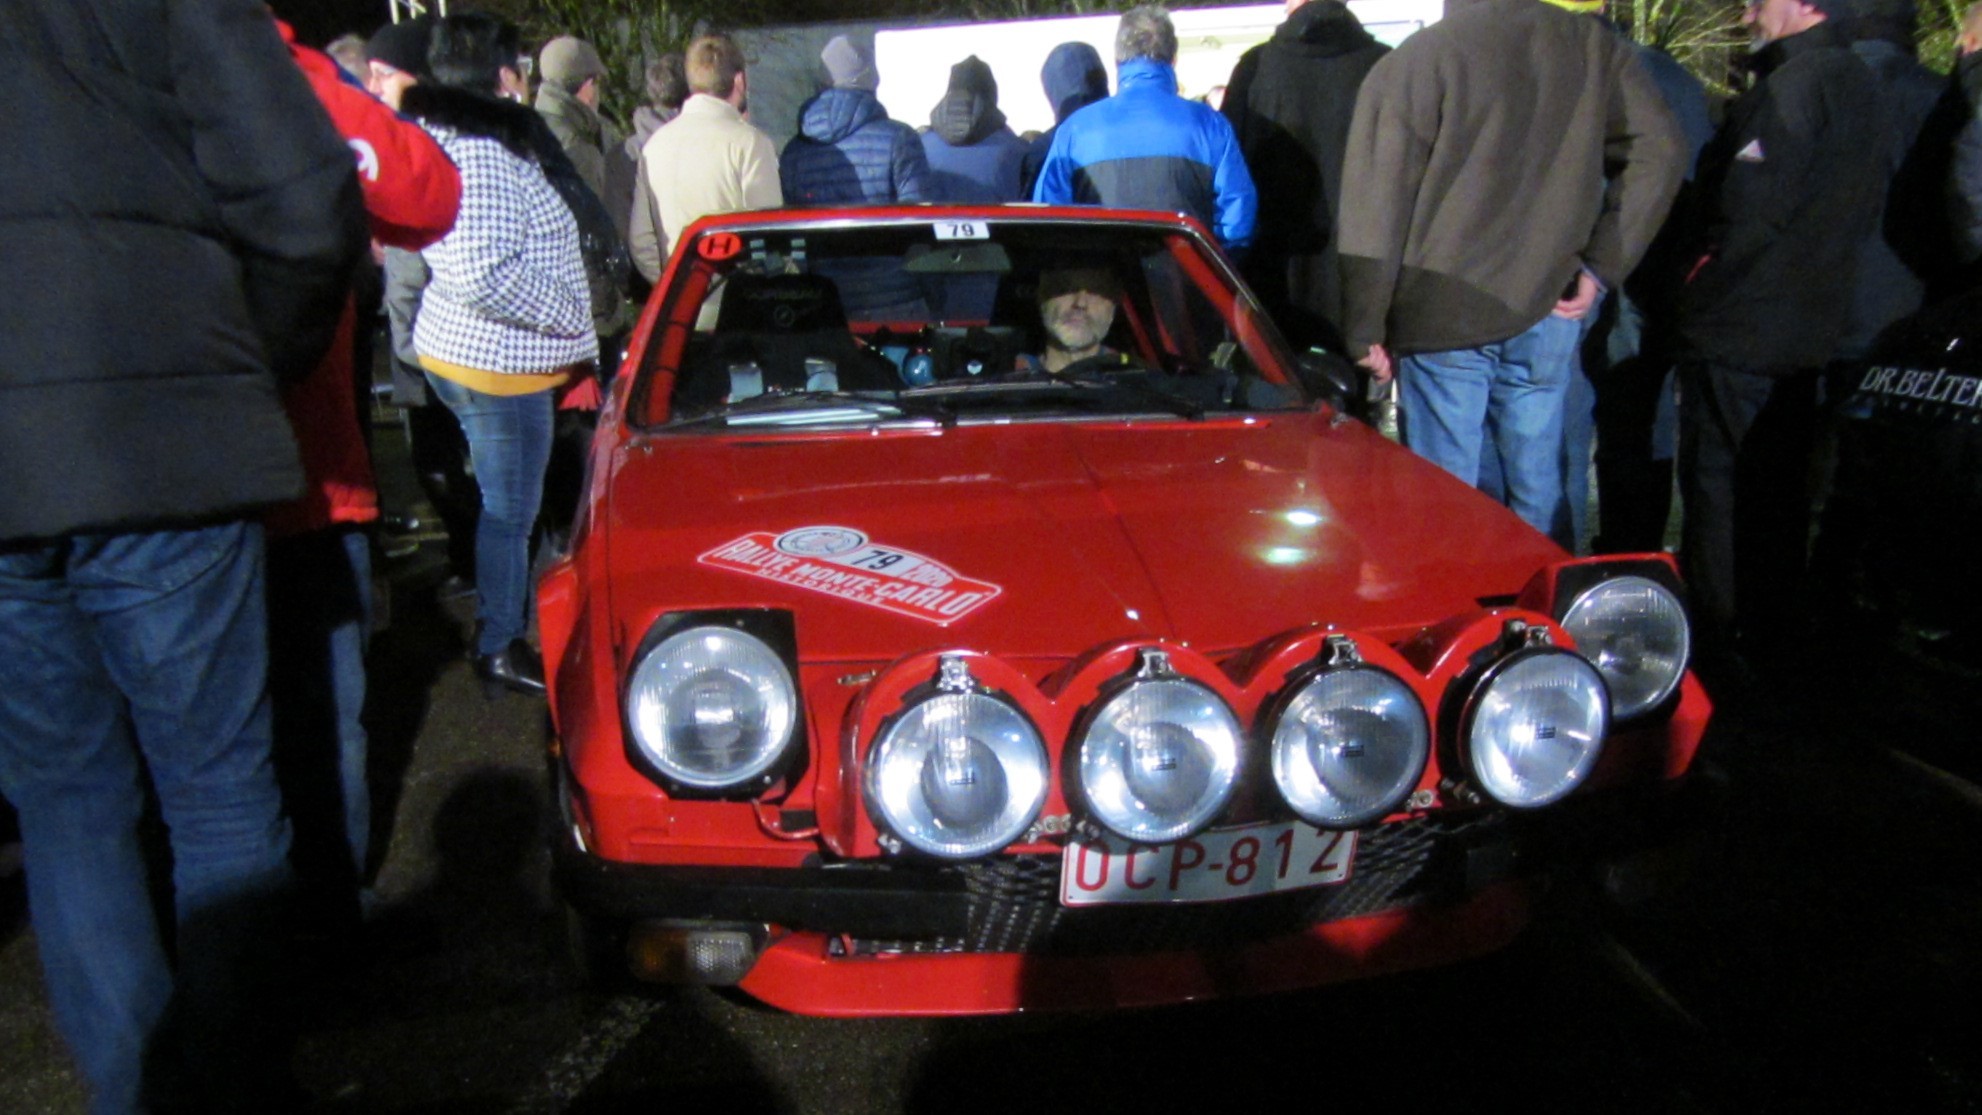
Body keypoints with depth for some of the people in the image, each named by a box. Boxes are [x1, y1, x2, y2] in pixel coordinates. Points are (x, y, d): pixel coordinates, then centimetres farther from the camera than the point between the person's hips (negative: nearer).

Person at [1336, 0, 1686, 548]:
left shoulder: (1411, 61, -7)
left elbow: (1375, 210, -9)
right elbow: (1661, 152, 1)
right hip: (1547, 314, 4)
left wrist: (1366, 328, -5)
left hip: (1442, 318, -3)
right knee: (1540, 489, 15)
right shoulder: (1595, 46, 5)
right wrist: (1600, 266, 3)